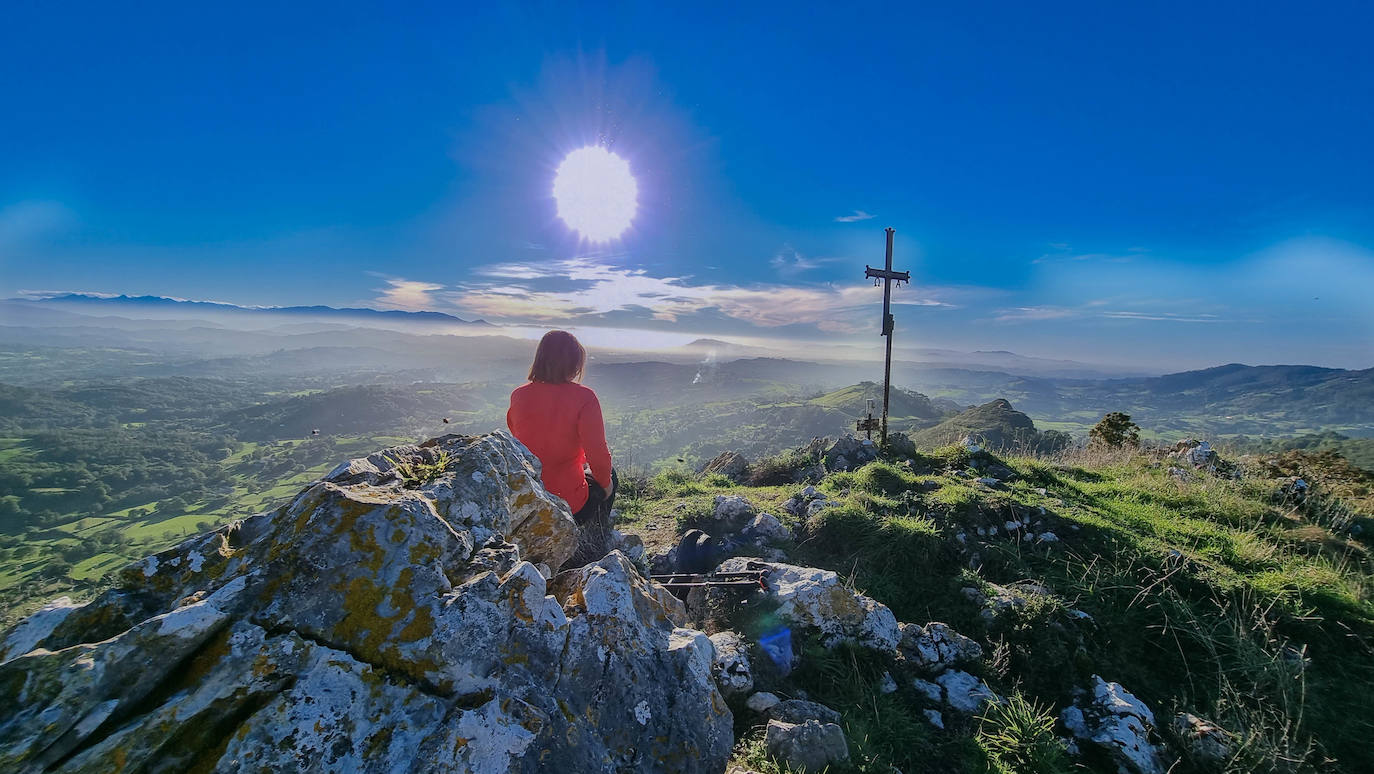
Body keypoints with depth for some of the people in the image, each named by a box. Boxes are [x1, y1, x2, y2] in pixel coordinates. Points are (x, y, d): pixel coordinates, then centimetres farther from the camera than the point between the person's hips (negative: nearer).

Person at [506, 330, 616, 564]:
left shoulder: (518, 395, -3)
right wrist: (606, 483, 3)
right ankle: (597, 547, 32)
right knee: (608, 475, 26)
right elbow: (598, 454, -18)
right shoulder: (583, 397, -18)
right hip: (569, 505, -5)